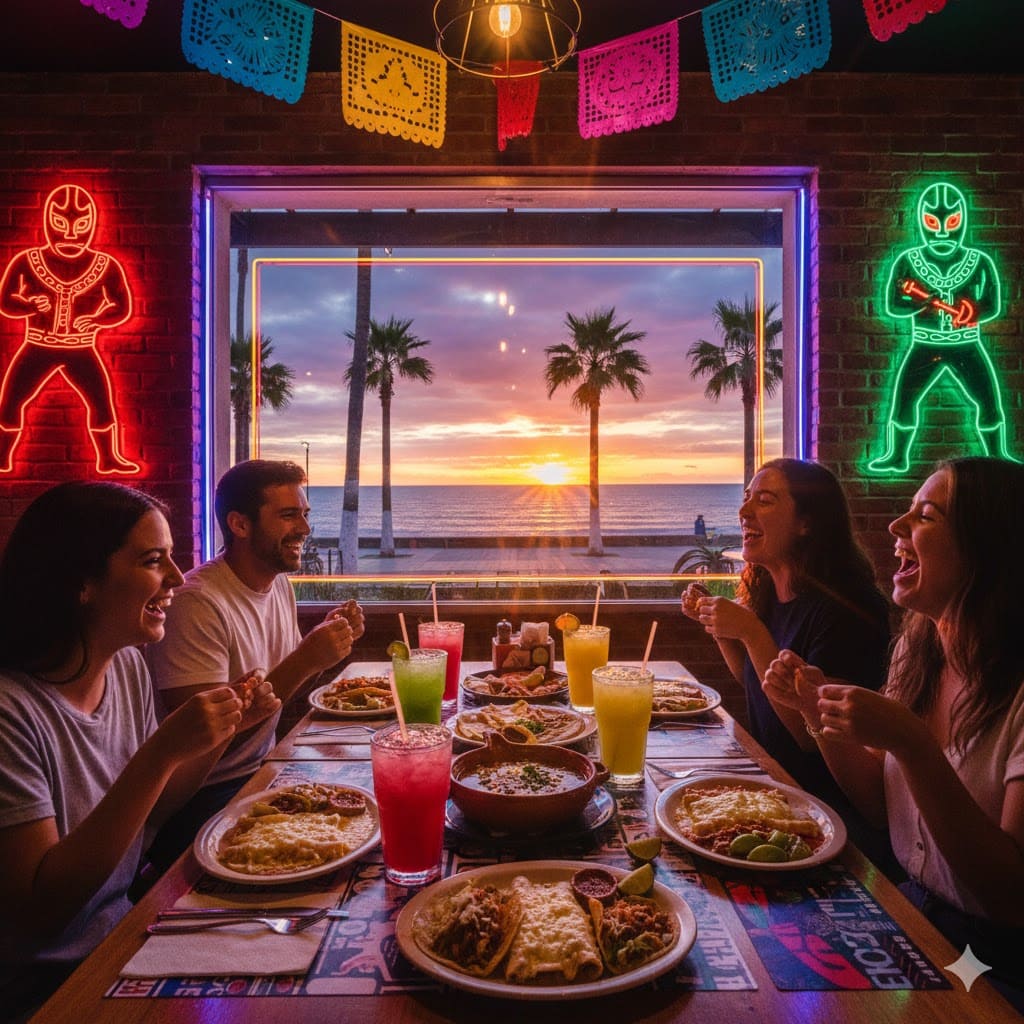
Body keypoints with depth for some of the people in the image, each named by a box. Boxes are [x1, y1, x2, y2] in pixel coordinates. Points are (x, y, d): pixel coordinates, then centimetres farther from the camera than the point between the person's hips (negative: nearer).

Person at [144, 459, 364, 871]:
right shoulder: (198, 603, -22)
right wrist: (305, 661, -29)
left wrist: (323, 641, -5)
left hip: (263, 769, 8)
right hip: (207, 796, -8)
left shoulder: (280, 583, 6)